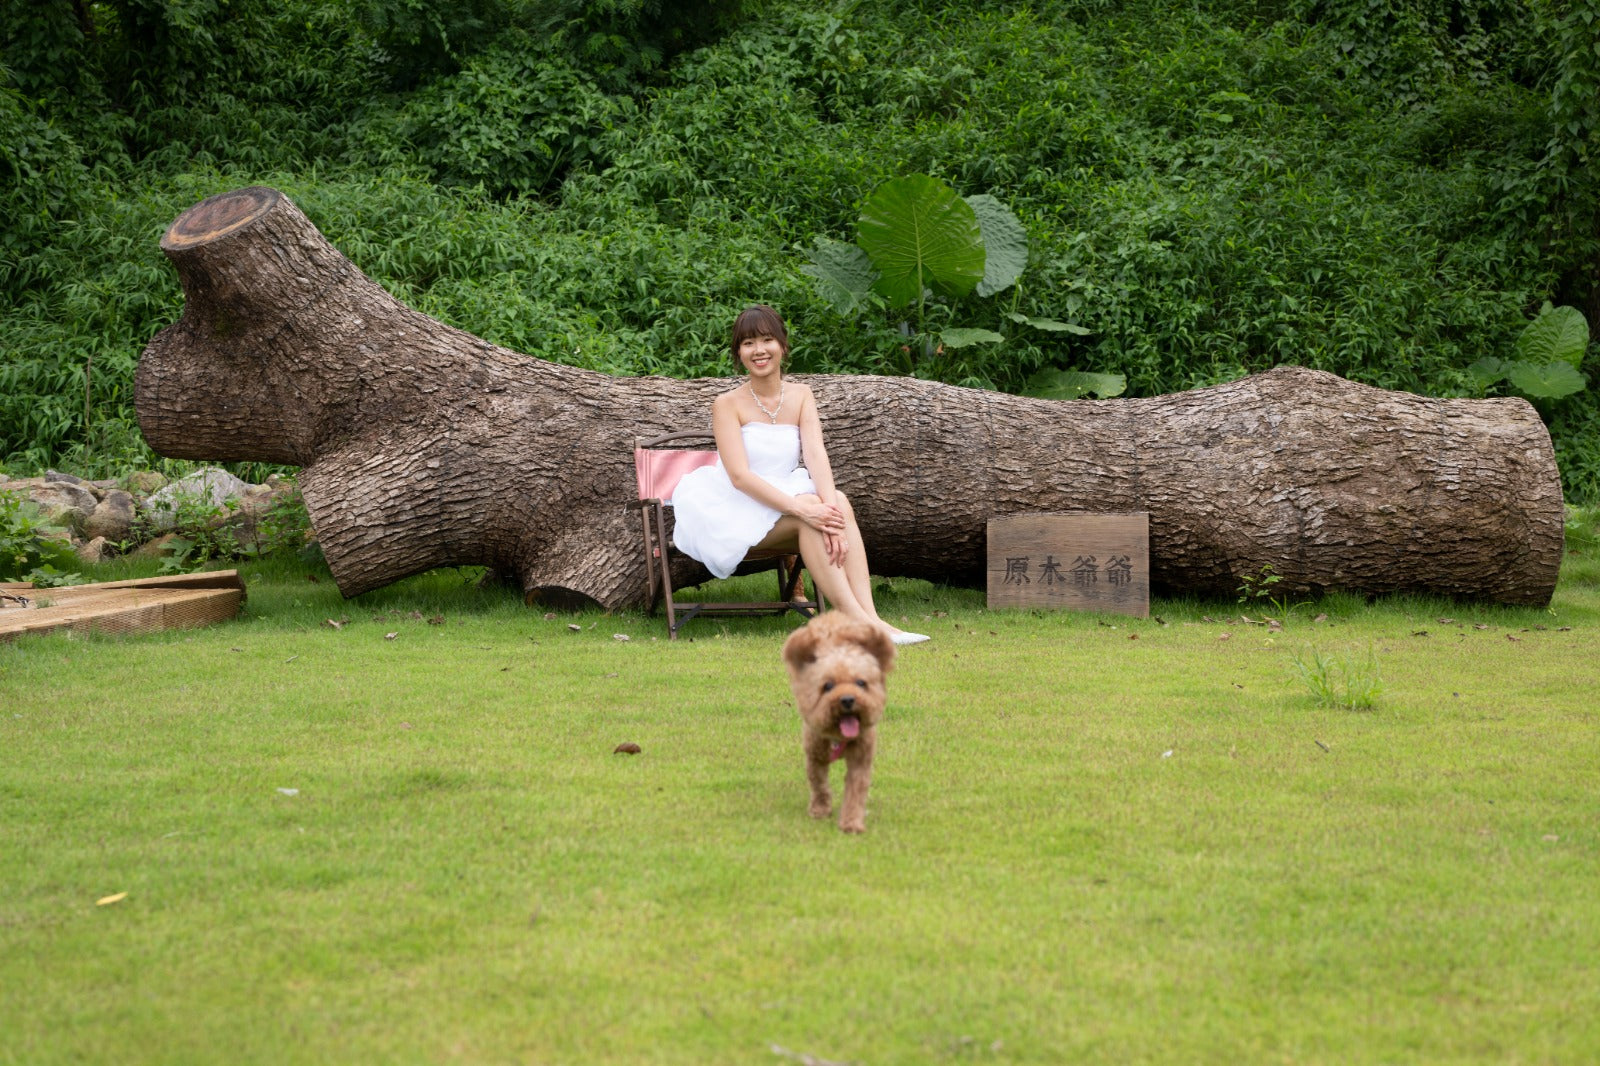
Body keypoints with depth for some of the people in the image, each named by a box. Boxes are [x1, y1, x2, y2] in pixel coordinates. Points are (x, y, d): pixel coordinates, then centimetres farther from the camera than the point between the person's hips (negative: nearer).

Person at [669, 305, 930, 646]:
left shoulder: (800, 396, 7)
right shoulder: (728, 404, -6)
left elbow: (816, 455, -10)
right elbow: (740, 476, -18)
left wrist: (832, 514, -28)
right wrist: (802, 508, -31)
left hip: (786, 498, 4)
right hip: (737, 514, -4)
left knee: (839, 502, -27)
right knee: (808, 505, -31)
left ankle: (868, 615, -39)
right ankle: (854, 619, -38)